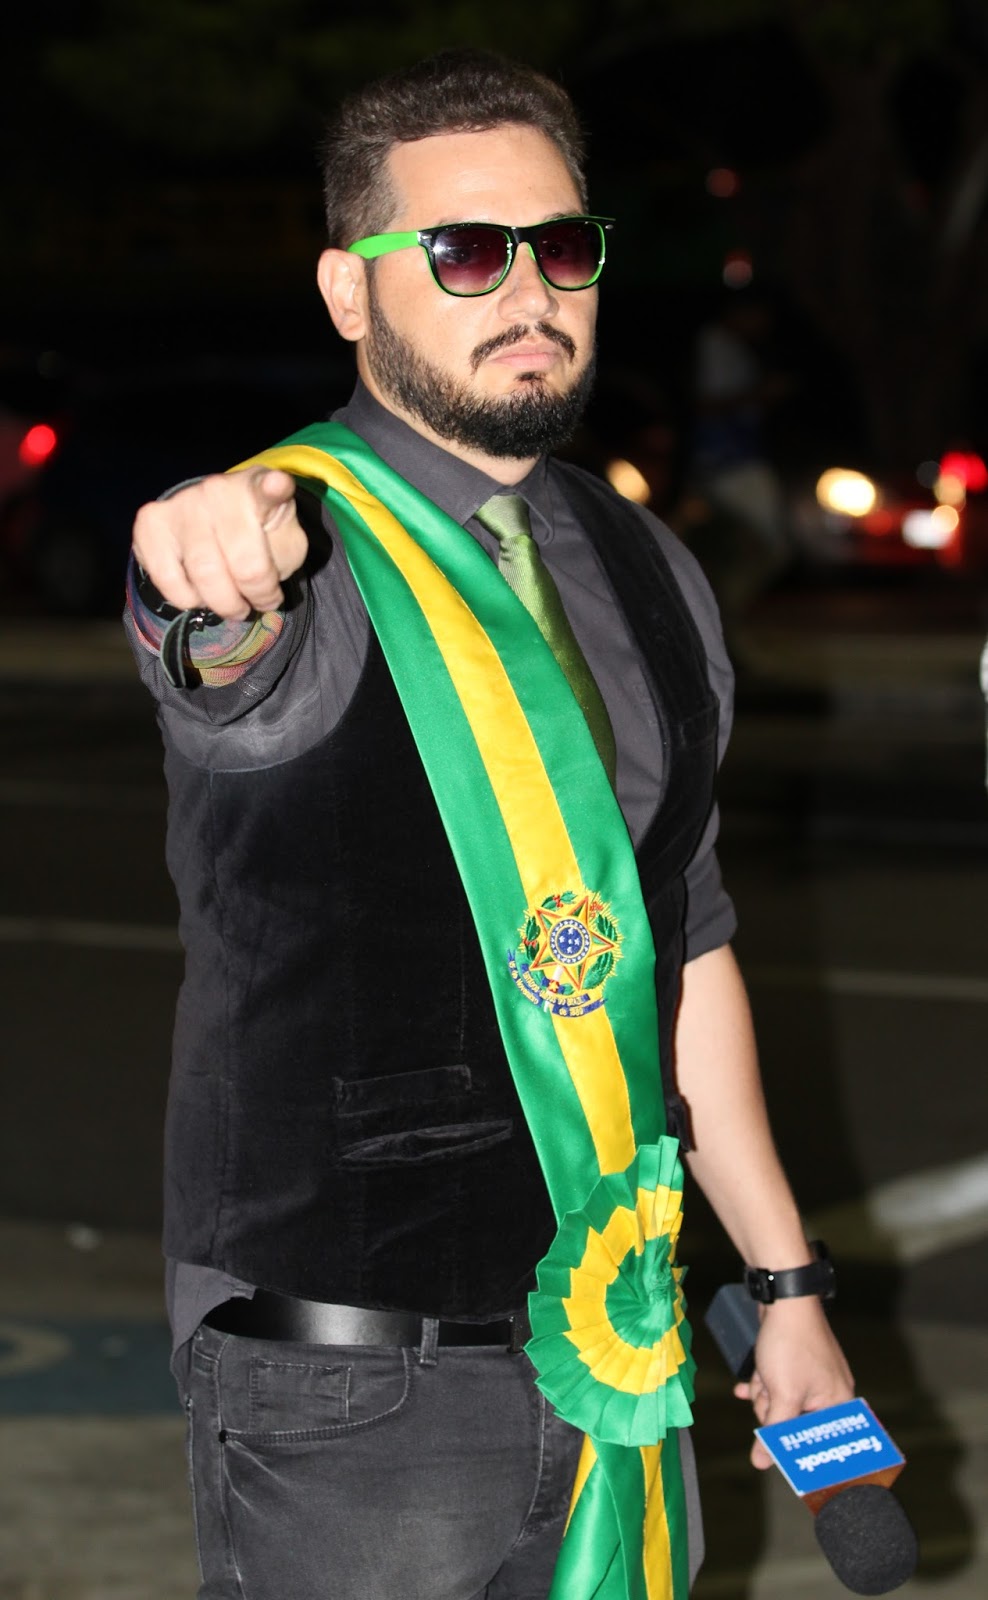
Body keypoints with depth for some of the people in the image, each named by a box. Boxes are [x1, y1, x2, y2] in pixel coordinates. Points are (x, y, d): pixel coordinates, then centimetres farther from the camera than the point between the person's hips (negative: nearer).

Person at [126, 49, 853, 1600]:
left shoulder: (649, 577, 9)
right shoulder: (297, 542, -10)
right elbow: (237, 666, -36)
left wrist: (787, 1282, 17)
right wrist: (218, 580, -60)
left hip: (614, 1354, 6)